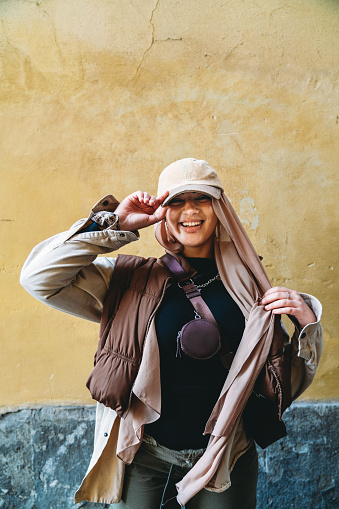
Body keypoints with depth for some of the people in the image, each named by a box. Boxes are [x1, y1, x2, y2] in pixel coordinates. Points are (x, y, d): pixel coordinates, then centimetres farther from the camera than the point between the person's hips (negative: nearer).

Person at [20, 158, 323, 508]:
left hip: (226, 465, 1)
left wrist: (307, 323, -14)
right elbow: (39, 277, -13)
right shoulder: (131, 279, -5)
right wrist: (115, 224, -13)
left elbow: (287, 381, 4)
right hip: (146, 460, -1)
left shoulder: (247, 285, -2)